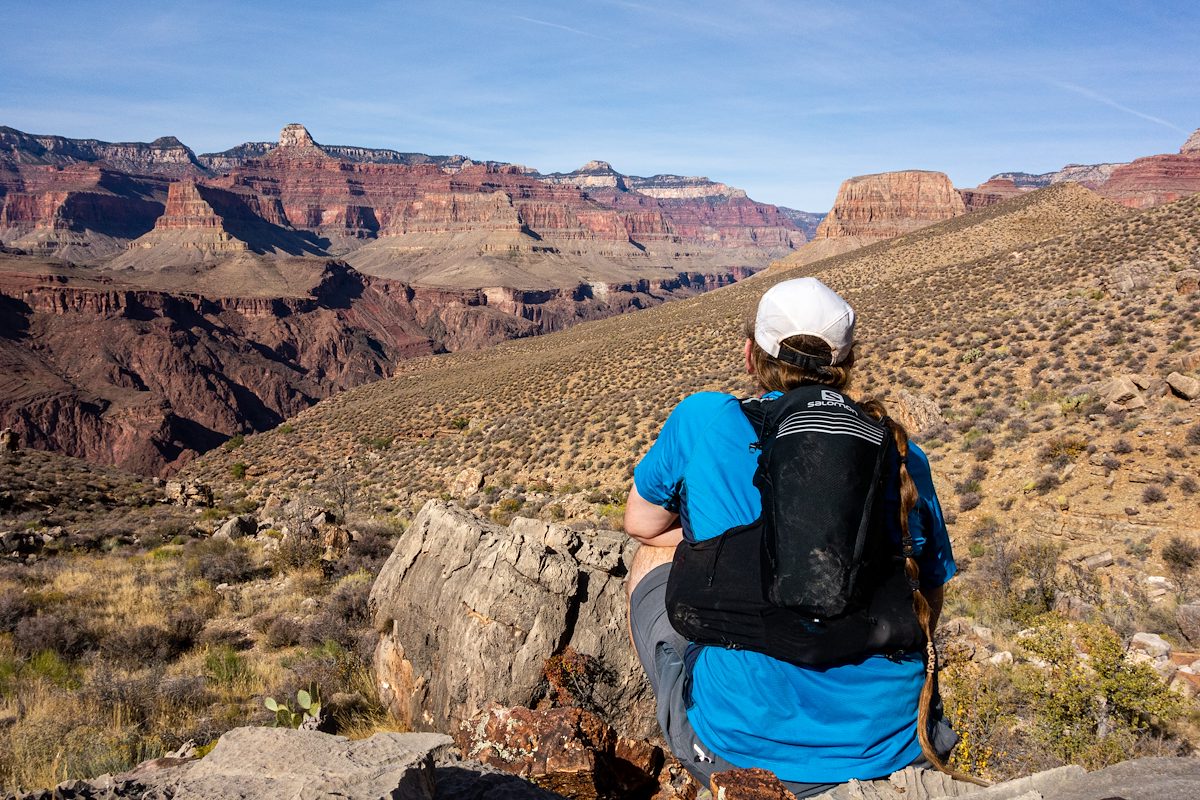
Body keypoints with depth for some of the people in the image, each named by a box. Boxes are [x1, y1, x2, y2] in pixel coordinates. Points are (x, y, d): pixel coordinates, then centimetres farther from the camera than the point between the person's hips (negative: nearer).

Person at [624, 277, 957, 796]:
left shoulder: (702, 419, -3)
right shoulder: (902, 456, 4)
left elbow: (641, 523, 14)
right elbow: (928, 605, 15)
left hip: (742, 748, -2)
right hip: (890, 750, 3)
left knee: (654, 555, 23)